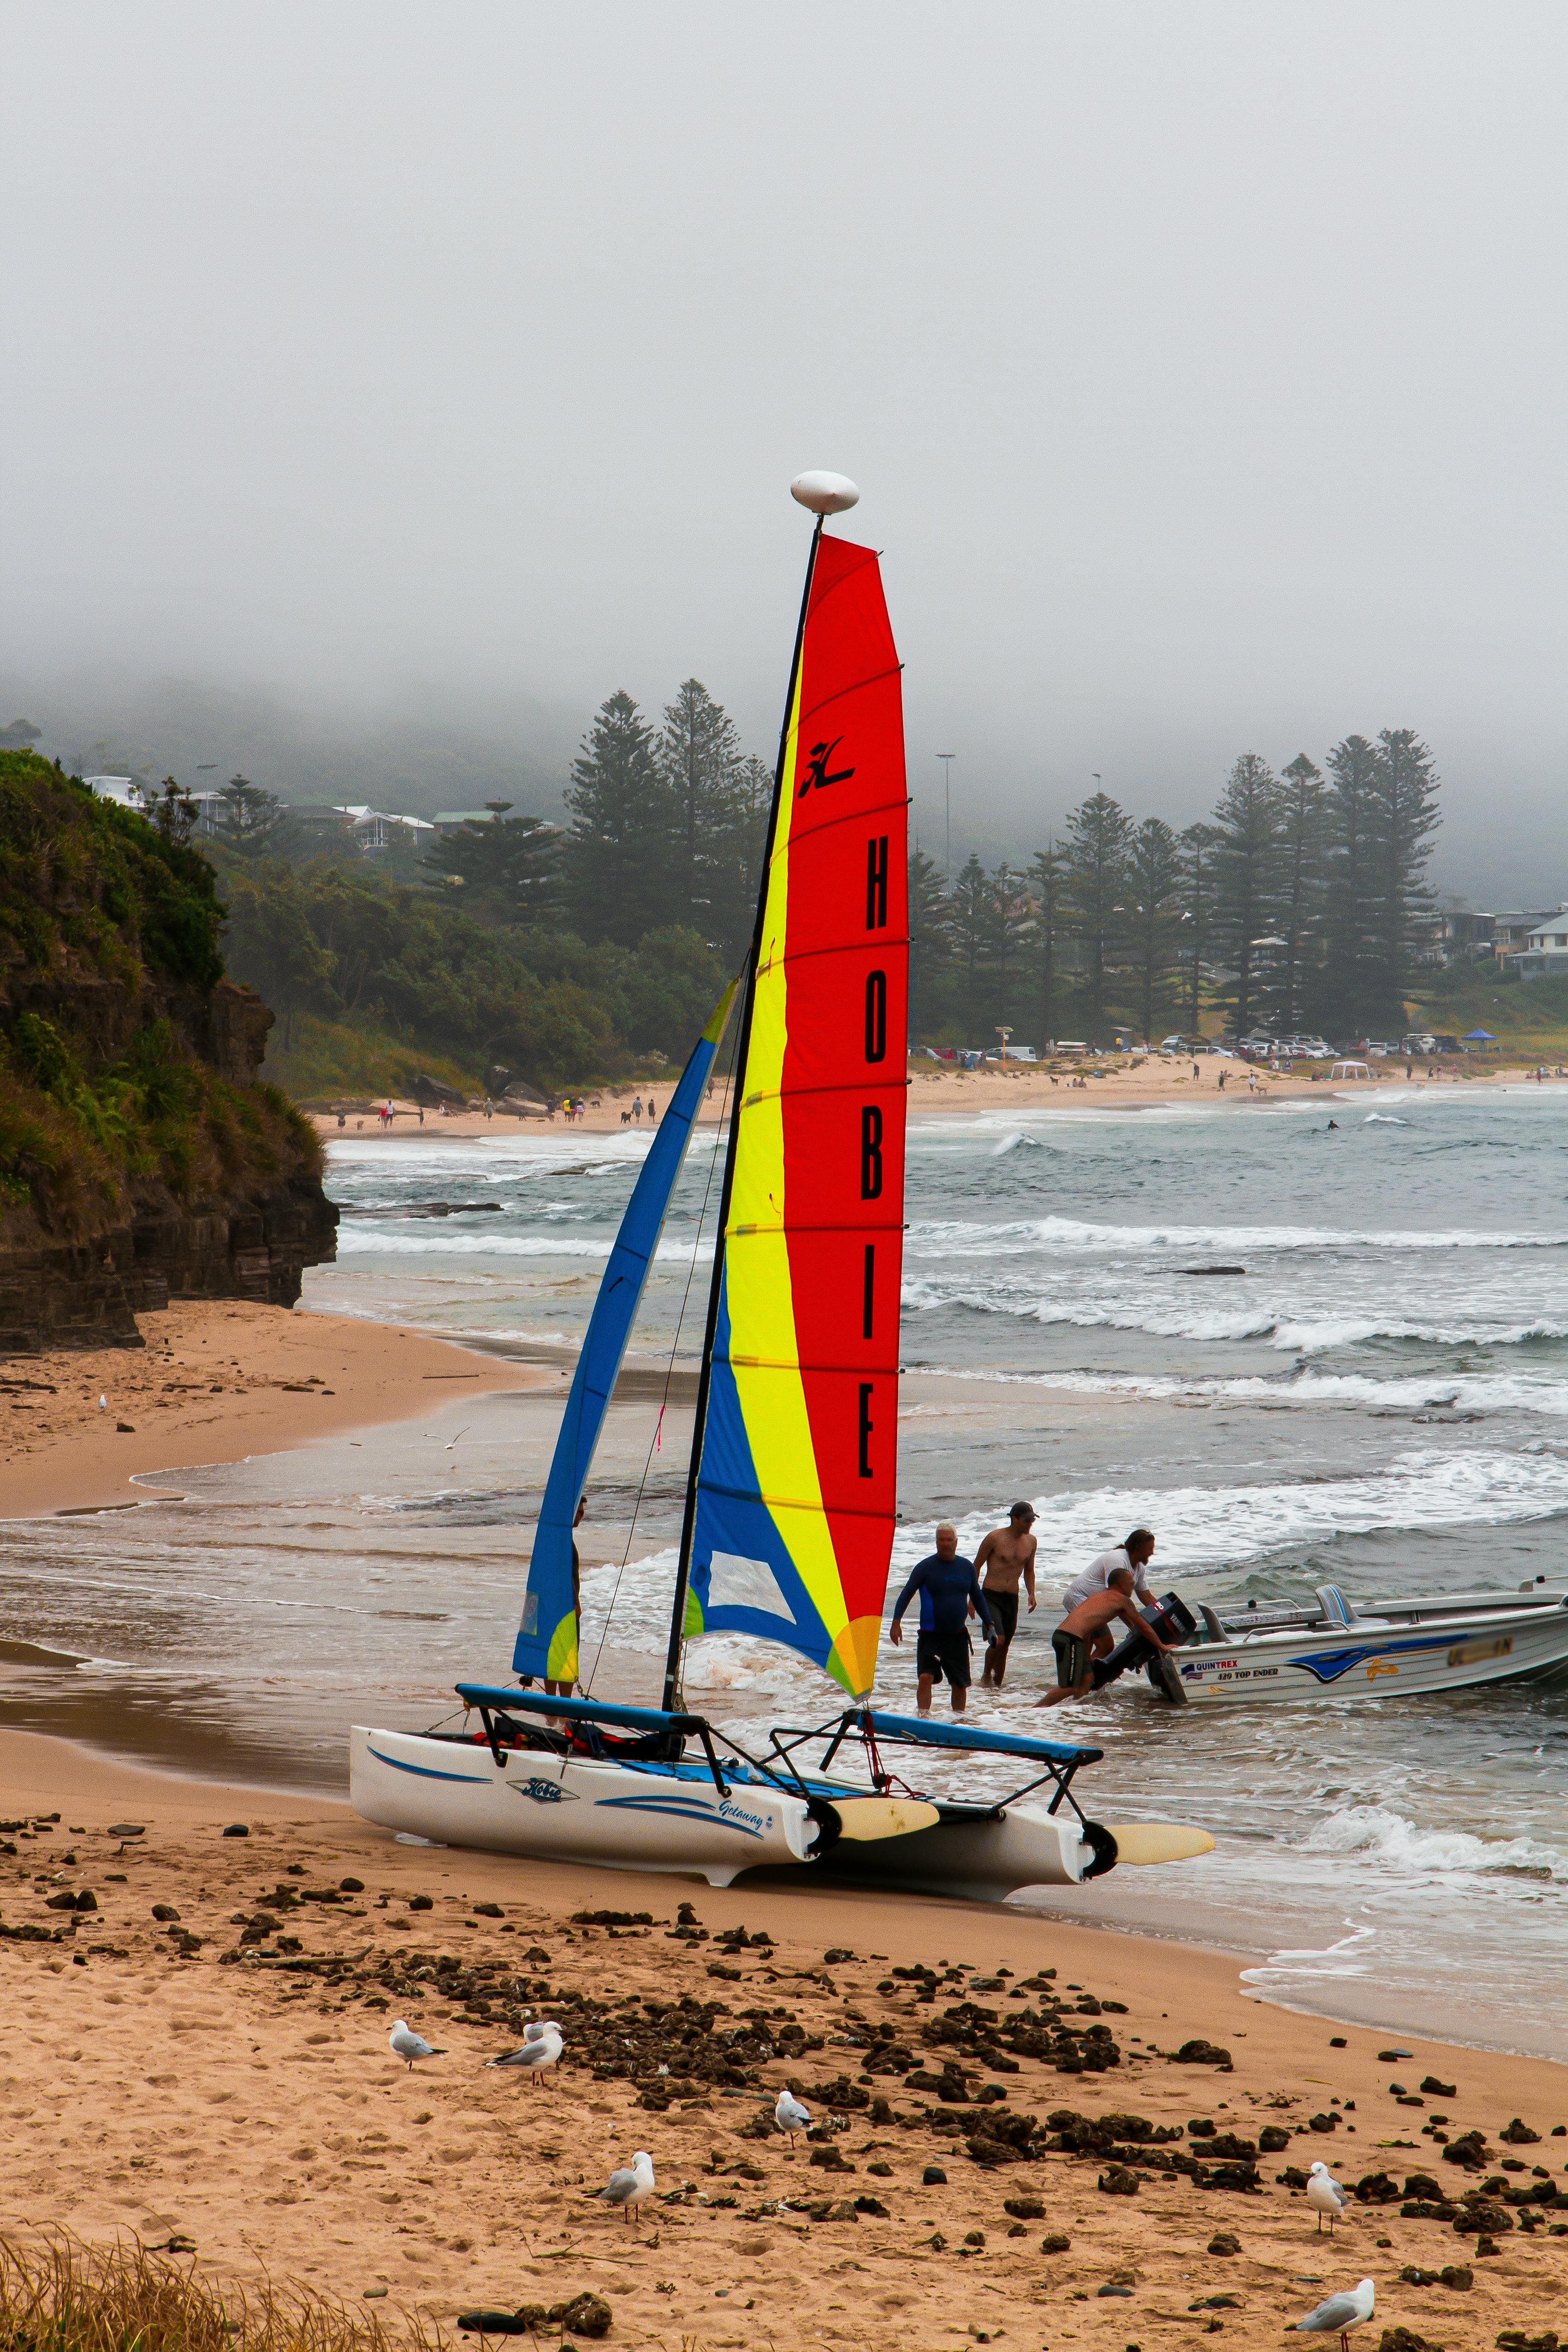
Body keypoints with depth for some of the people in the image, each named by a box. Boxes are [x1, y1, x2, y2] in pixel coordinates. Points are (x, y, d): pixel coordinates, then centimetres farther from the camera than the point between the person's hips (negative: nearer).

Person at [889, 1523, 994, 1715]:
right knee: (926, 1677, -19)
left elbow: (978, 1598, 18)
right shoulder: (925, 1567, -6)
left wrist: (989, 1625, 16)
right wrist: (896, 1622, -19)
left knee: (960, 1684, 7)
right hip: (931, 1635, -4)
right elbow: (906, 1595, -8)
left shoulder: (967, 1567, 7)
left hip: (958, 1636, 4)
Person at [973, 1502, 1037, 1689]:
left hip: (1012, 1599, 5)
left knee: (1005, 1647, 7)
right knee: (998, 1640, -20)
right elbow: (976, 1567, -2)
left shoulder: (1030, 1542, 8)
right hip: (991, 1596, -5)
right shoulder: (995, 1538, -8)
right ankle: (986, 1676, 1)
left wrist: (1031, 1594, 7)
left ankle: (998, 1685, 19)